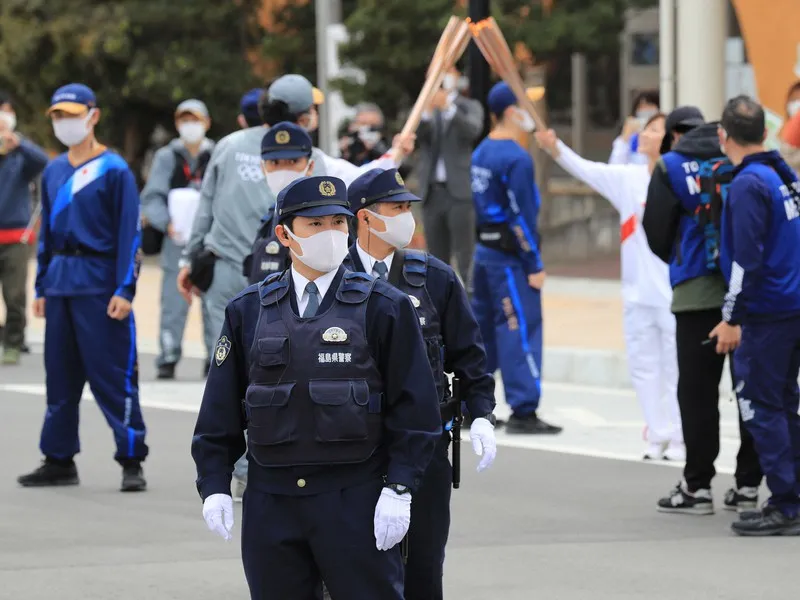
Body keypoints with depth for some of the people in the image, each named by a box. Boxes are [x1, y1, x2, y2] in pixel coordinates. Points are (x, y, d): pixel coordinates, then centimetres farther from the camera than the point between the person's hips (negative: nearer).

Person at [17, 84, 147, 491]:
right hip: (59, 283, 6)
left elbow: (129, 234, -7)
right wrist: (41, 287, 15)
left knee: (114, 376, -6)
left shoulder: (114, 170, -5)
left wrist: (124, 290, -14)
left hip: (100, 284, -6)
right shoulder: (53, 172, 13)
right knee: (59, 376, 10)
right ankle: (59, 461, 18)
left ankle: (131, 461, -1)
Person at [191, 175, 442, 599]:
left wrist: (398, 489, -9)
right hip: (270, 498, 3)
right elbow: (220, 409, 10)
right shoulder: (248, 311, 8)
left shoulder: (384, 308, 0)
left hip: (354, 500, -3)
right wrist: (214, 486, 1)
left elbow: (414, 407, -2)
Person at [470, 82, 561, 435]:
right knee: (521, 329, -6)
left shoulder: (481, 153, 13)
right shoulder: (515, 158, -16)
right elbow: (521, 216, -18)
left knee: (484, 326, 14)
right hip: (510, 254, -9)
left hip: (485, 248, 9)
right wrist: (534, 266, -14)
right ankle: (524, 412, -7)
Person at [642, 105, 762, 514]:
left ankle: (697, 486, 2)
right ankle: (748, 484, 11)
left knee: (697, 391, 2)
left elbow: (656, 230, 2)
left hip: (698, 292, -3)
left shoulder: (671, 166, 1)